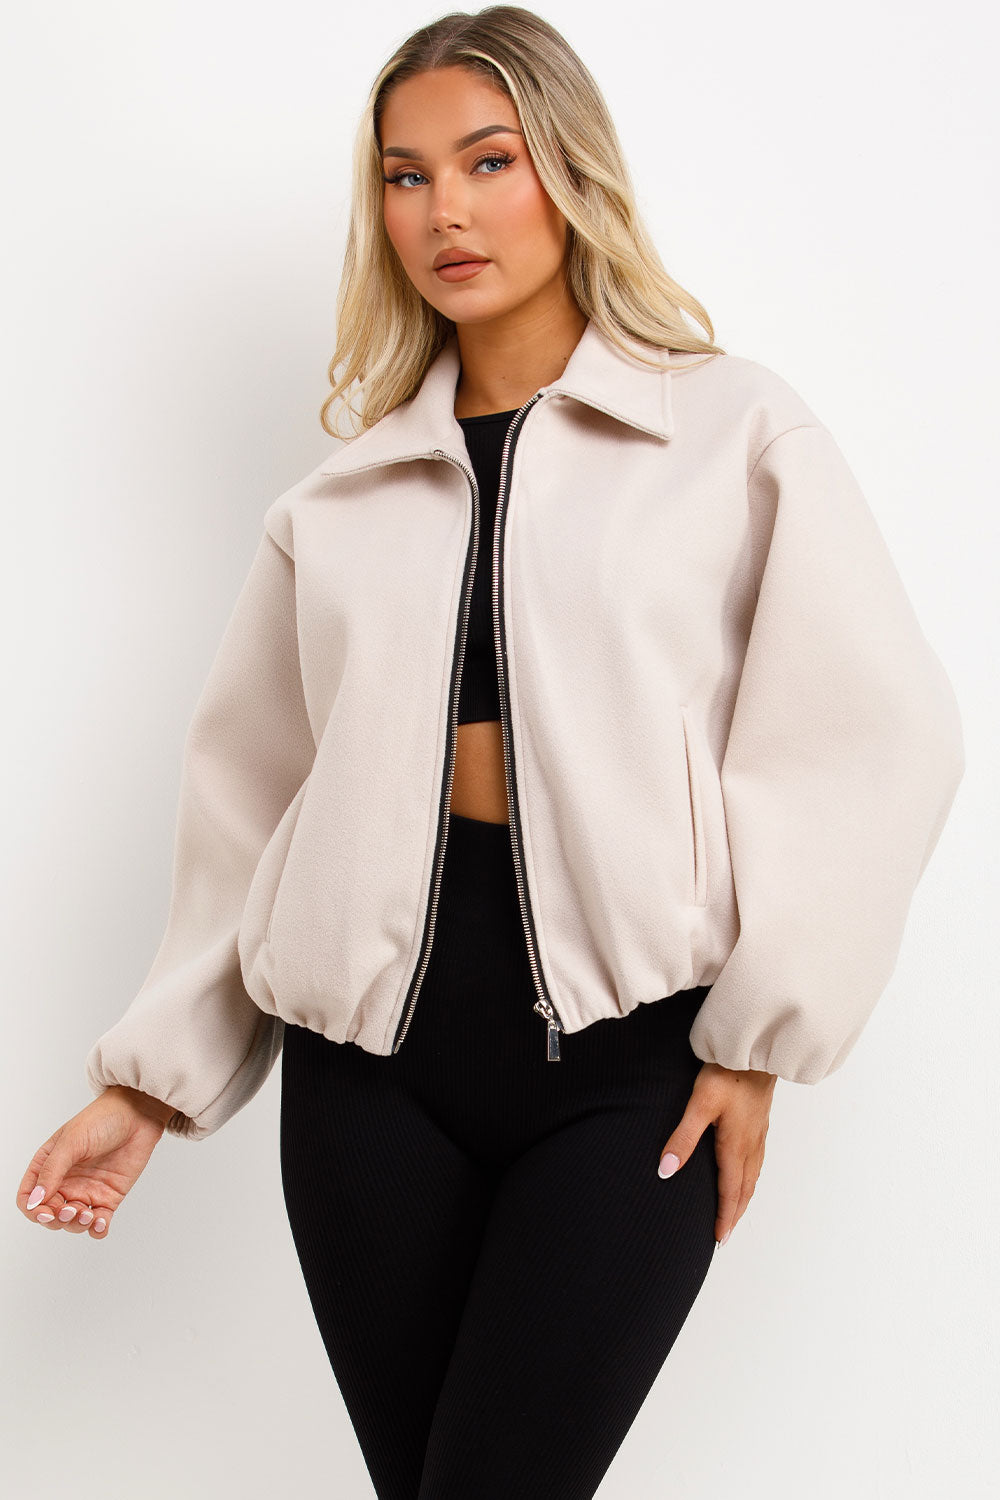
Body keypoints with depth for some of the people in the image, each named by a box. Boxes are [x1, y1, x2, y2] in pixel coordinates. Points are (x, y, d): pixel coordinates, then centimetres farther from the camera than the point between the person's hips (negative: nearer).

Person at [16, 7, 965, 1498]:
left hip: (629, 1058, -3)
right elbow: (248, 792, 14)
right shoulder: (344, 497, 12)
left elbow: (873, 735, -3)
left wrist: (760, 1034, -7)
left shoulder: (735, 431, 2)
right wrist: (152, 1079, 12)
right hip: (372, 1053, 3)